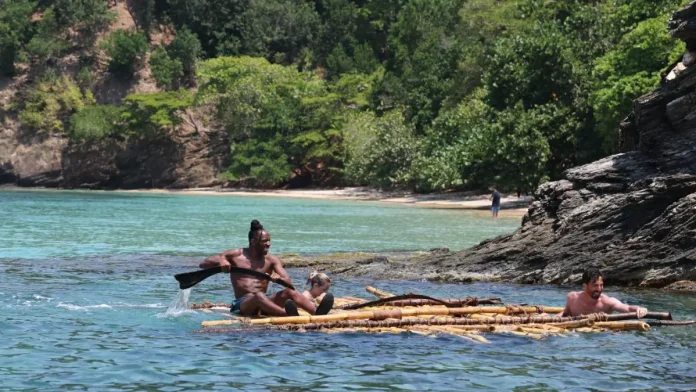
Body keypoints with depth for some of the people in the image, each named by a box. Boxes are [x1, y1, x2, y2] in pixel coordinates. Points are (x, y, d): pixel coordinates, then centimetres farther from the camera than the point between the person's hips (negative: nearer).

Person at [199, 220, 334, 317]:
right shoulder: (236, 255, 5)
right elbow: (203, 264, 3)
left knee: (289, 292, -21)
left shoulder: (271, 260, 11)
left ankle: (317, 312, -47)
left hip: (263, 306, 4)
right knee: (259, 296, -37)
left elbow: (288, 281, -2)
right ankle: (287, 315, -68)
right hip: (242, 305, -4)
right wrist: (220, 260, -19)